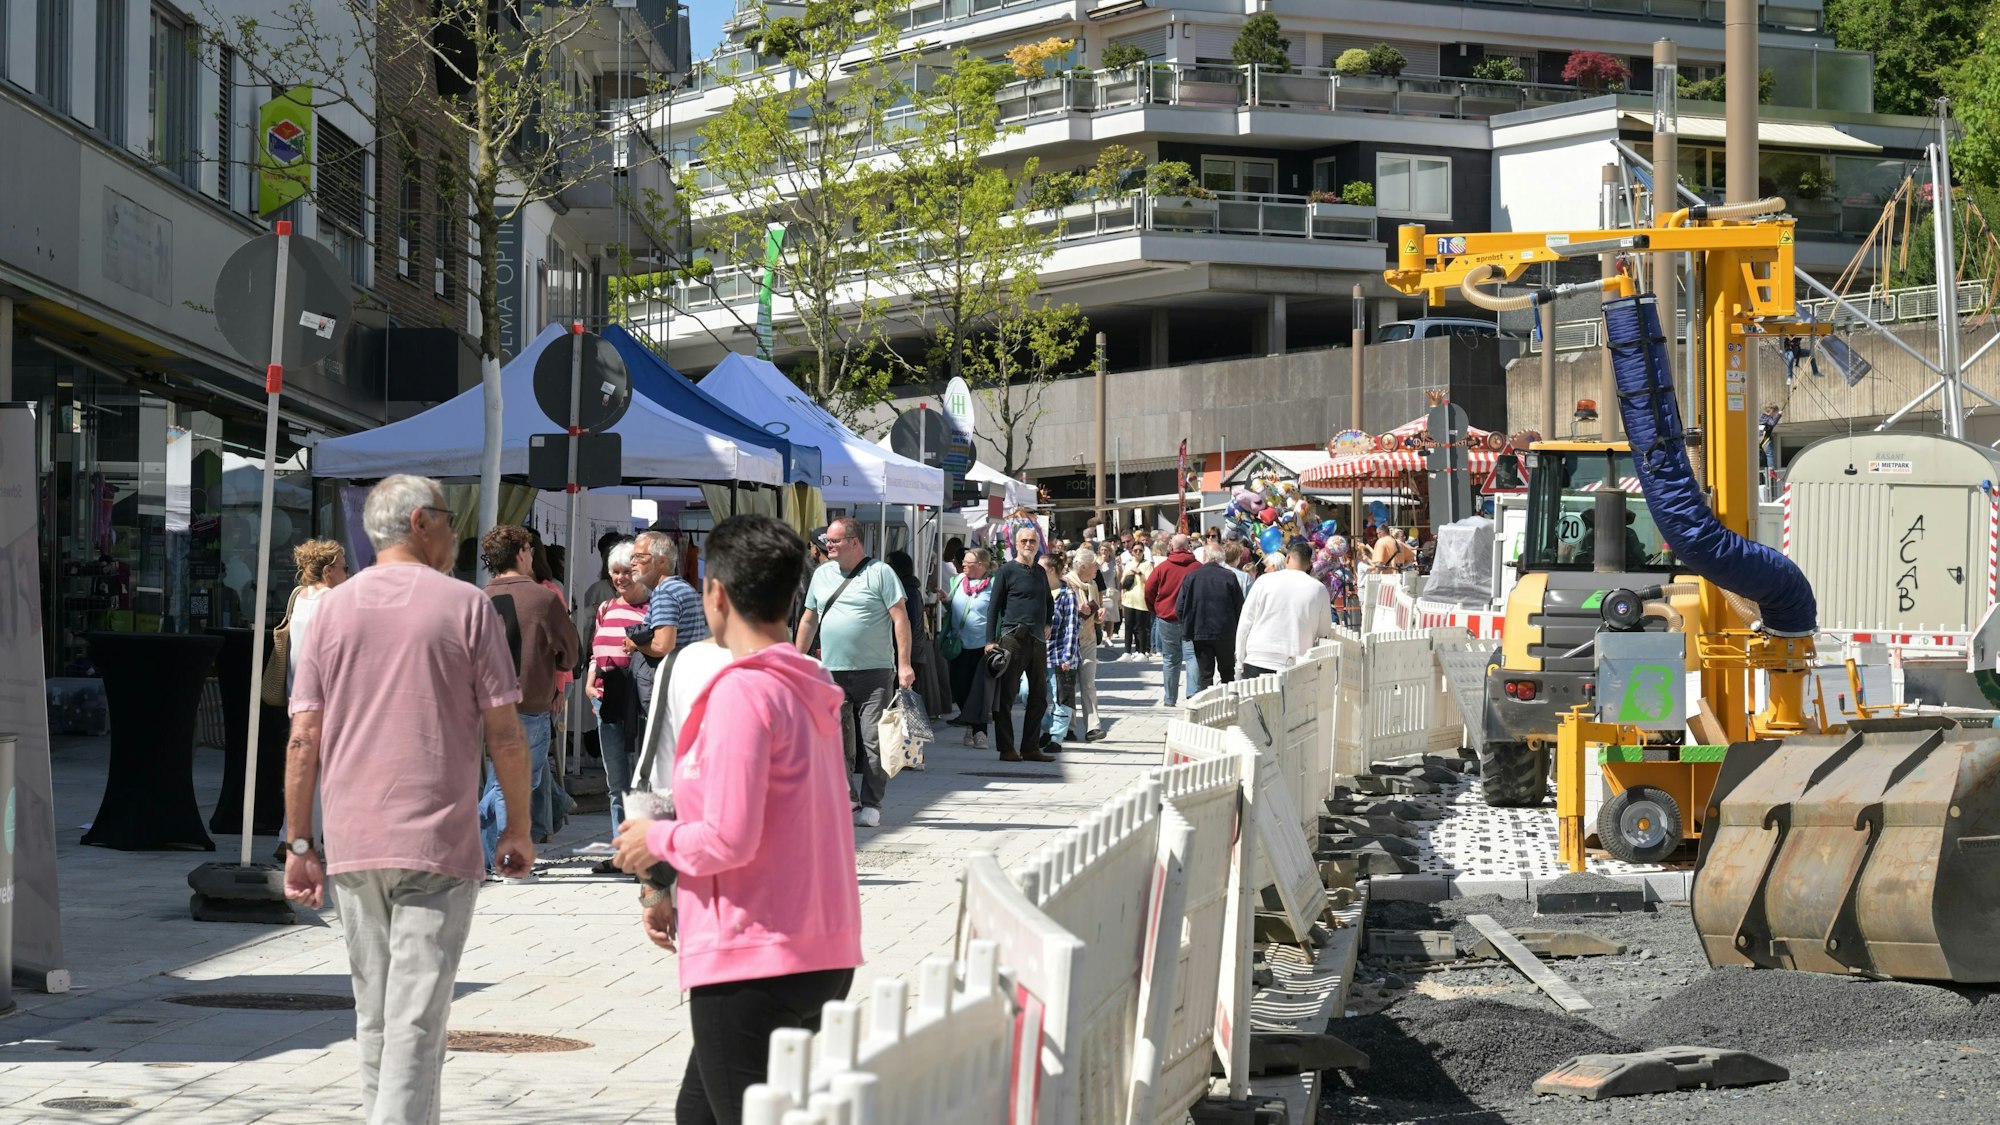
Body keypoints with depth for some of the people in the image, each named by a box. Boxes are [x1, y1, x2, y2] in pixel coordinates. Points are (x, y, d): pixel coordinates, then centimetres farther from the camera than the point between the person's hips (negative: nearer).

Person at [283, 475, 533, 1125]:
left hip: (352, 845, 4)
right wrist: (518, 830, 7)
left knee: (375, 1017, 15)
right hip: (439, 844, -4)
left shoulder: (333, 609, 7)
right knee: (416, 1021, -6)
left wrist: (299, 844, 9)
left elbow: (303, 740, 3)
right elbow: (504, 735, -4)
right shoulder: (465, 606, -3)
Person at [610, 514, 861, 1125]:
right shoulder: (811, 690, 12)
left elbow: (729, 840, -22)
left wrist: (657, 840, -3)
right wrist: (674, 893, 16)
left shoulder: (743, 690, -16)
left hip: (753, 963, -9)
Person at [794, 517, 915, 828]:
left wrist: (904, 664, -11)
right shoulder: (822, 574, 14)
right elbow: (809, 619, 22)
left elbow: (901, 618, -5)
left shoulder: (880, 573, -2)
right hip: (831, 673, 5)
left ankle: (871, 806, 3)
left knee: (874, 742, -4)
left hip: (874, 673, -4)